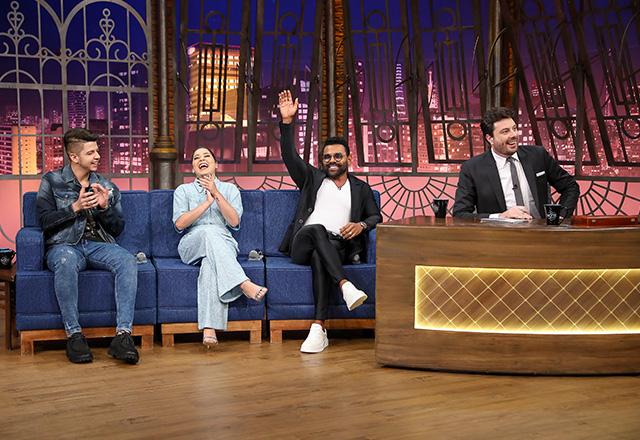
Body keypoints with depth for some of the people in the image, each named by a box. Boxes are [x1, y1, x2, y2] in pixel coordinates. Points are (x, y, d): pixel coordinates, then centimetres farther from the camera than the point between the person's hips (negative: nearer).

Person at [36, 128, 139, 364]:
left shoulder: (107, 186, 19)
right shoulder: (52, 181, 10)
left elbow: (118, 229, 16)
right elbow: (45, 221, 1)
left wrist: (105, 207, -2)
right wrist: (76, 207, -10)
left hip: (98, 245, 3)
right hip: (64, 245, -3)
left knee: (128, 260, -31)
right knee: (66, 261, -40)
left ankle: (123, 334, -38)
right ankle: (73, 334, -32)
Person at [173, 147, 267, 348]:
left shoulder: (230, 189, 21)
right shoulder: (183, 190, 20)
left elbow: (234, 222, 2)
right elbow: (179, 223, 2)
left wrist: (216, 194, -5)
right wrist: (207, 202, -2)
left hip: (223, 244, 0)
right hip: (192, 244, 0)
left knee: (210, 262, -39)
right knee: (209, 231, -38)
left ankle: (209, 329, -53)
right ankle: (244, 284, -51)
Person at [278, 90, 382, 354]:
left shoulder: (361, 188, 26)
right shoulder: (312, 178, 24)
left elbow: (376, 216, 20)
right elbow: (290, 156, 10)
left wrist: (361, 225, -4)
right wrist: (287, 121, -2)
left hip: (337, 247, 0)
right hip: (302, 243, 1)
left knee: (319, 255, -38)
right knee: (317, 230, -36)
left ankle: (319, 329, -48)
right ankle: (345, 286, -50)